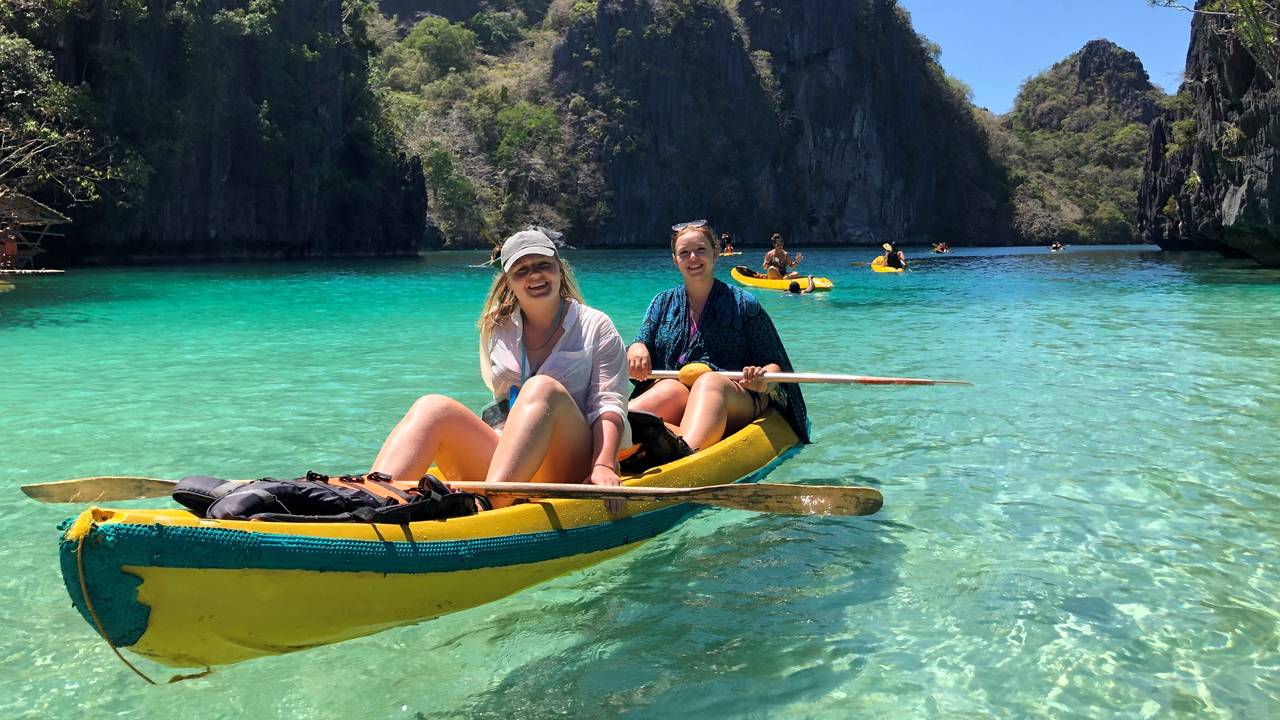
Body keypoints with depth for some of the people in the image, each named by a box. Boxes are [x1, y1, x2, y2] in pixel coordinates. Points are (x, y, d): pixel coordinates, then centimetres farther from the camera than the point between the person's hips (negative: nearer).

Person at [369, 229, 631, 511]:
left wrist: (604, 466, -21)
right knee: (433, 408, -17)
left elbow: (609, 404, -6)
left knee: (543, 389, -31)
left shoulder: (596, 327, 5)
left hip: (571, 473, -3)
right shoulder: (496, 330, 16)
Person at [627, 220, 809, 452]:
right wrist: (637, 350, -14)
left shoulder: (744, 304, 11)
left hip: (733, 405, -2)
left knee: (711, 381, -36)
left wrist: (763, 381, -17)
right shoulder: (663, 302, 20)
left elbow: (774, 364, 7)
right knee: (671, 390, -33)